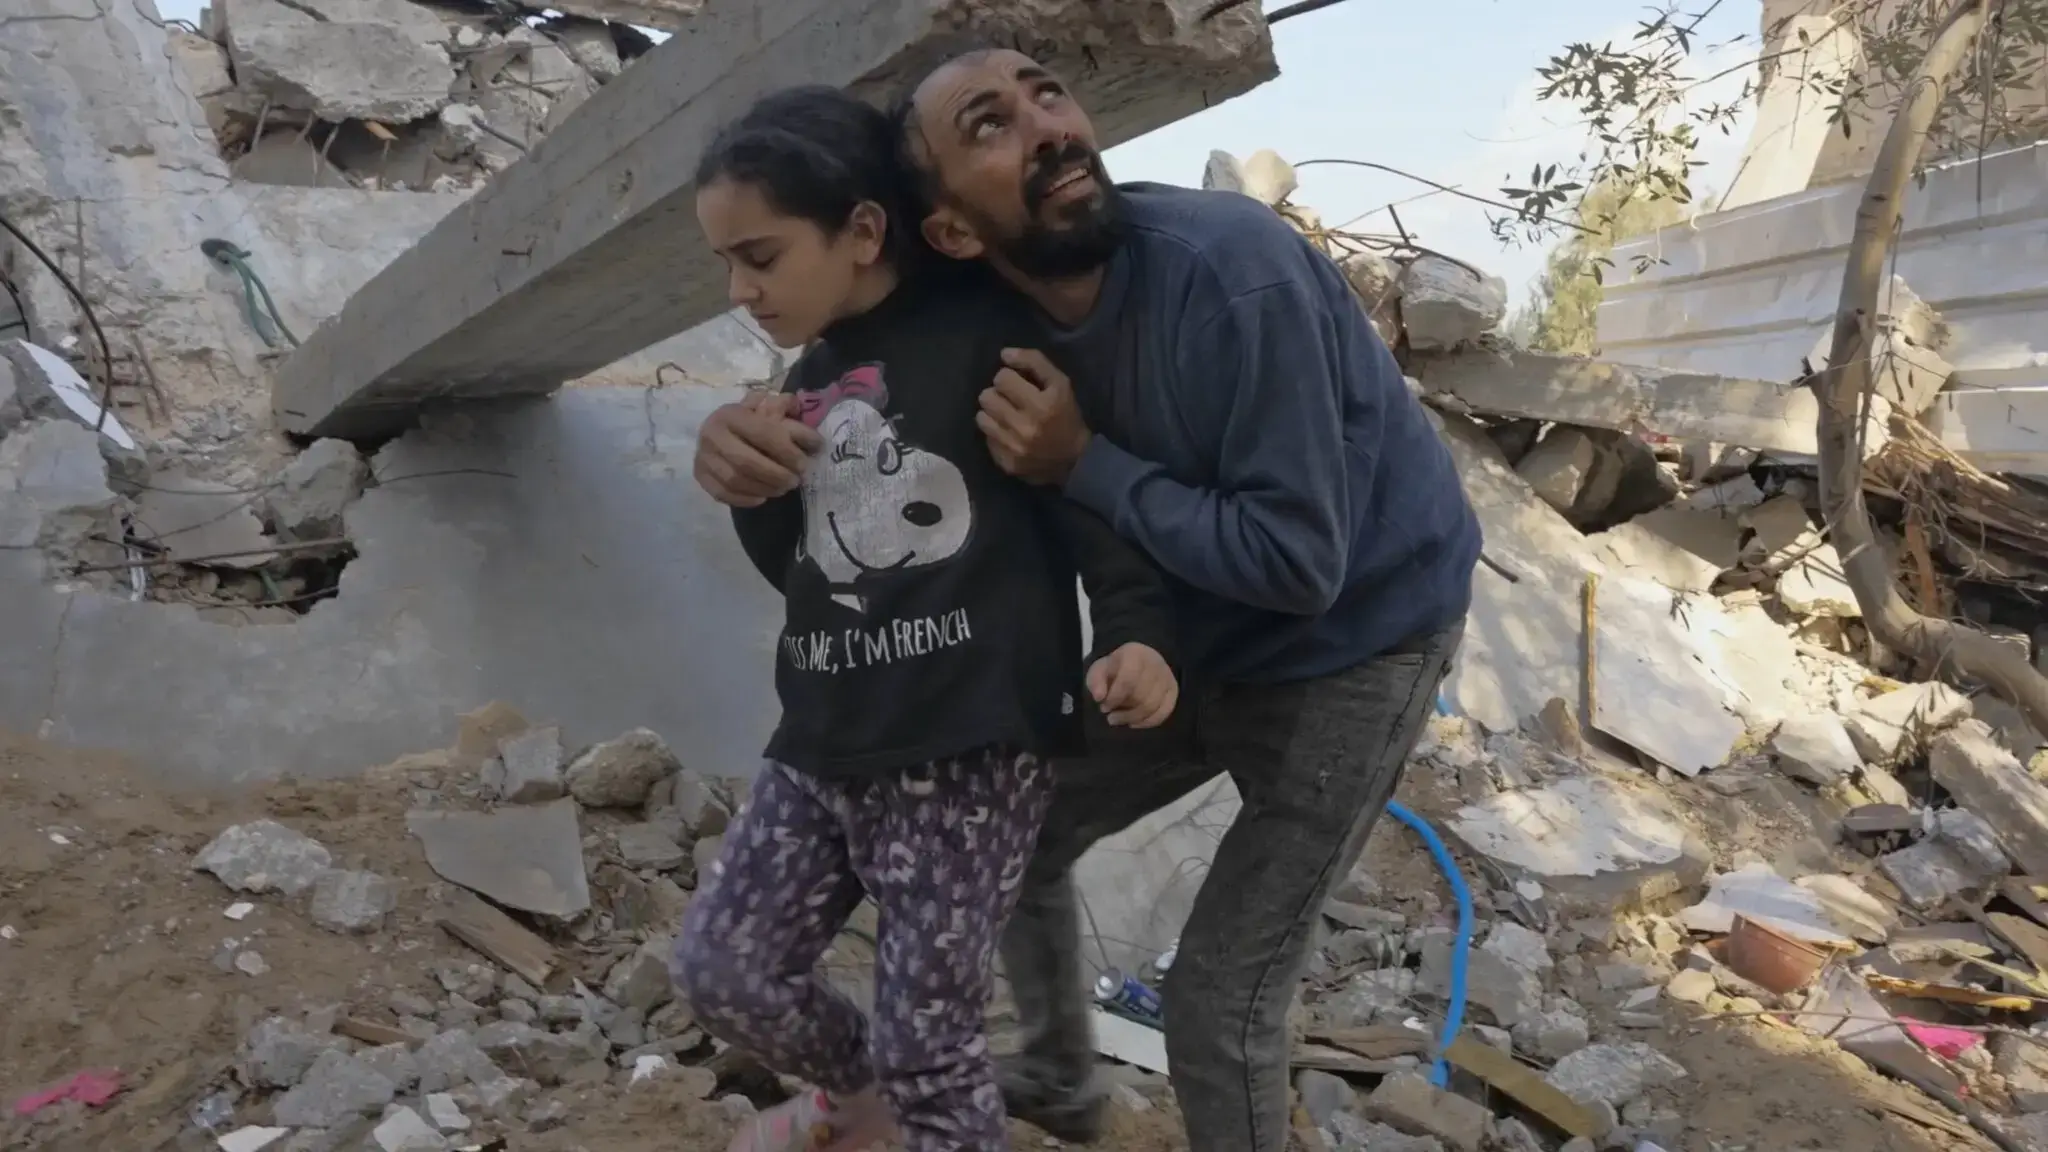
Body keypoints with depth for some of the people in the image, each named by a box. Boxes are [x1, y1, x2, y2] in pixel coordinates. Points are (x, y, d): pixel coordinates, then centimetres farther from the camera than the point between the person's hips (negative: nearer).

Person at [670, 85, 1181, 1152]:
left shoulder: (990, 329, -9)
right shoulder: (813, 379, 13)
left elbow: (1091, 485, -10)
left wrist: (1136, 631, -24)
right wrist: (754, 486, 0)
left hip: (969, 752, -8)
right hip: (824, 745, 8)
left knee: (928, 1039, -2)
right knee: (720, 965, 13)